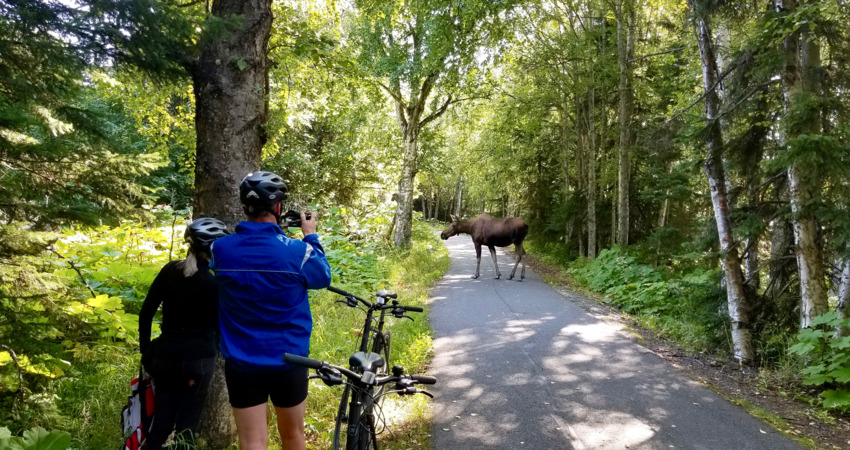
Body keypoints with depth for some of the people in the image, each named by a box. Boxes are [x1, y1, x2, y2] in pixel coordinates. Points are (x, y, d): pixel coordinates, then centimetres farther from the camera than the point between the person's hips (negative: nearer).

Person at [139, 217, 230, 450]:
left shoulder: (169, 270, 1)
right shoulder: (212, 282, -14)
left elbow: (146, 313, 4)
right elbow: (219, 326, -7)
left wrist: (146, 351, 13)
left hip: (165, 355, 5)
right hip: (197, 359, -5)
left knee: (162, 415, 16)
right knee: (187, 419, 7)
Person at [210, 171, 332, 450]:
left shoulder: (221, 248, -9)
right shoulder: (295, 251, -16)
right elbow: (324, 277, 4)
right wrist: (311, 237, 14)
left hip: (241, 364, 1)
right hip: (289, 361, -1)